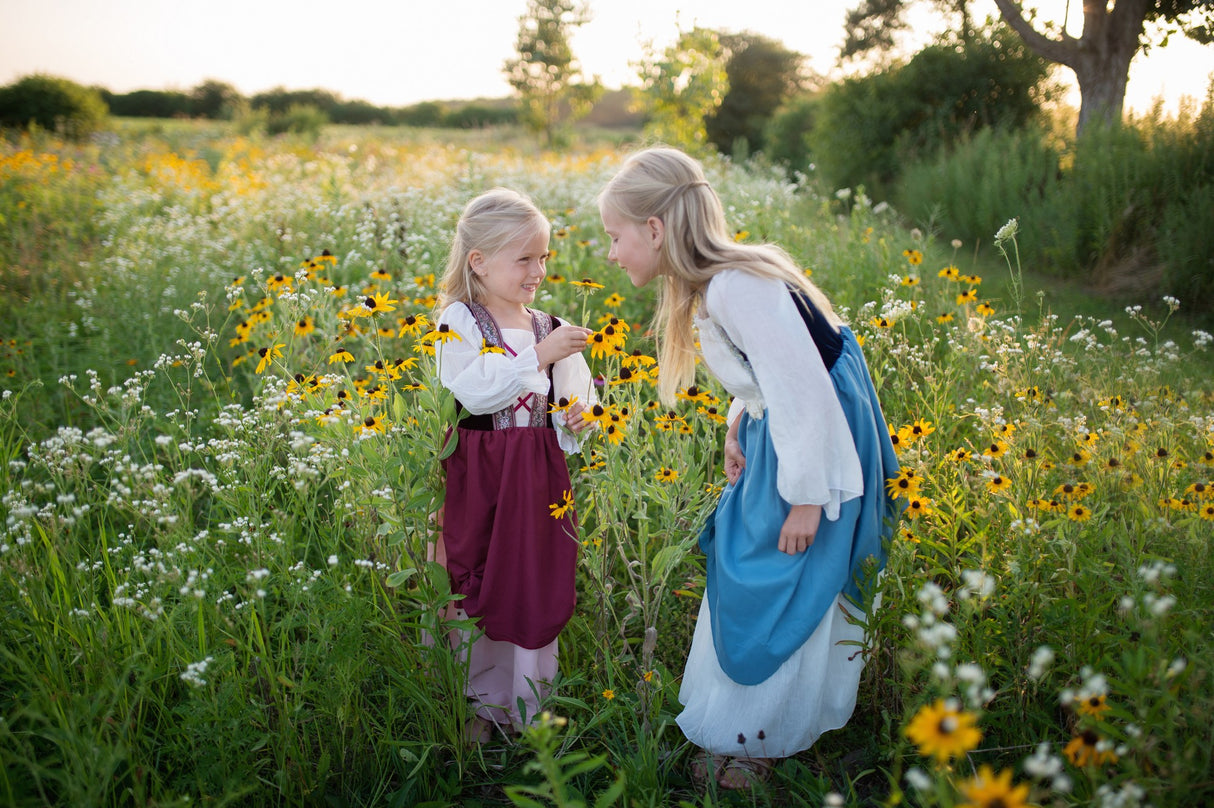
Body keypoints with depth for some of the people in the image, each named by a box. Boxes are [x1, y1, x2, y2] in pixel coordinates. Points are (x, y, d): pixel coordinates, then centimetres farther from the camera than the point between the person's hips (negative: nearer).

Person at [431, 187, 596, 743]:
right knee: (473, 589, 3)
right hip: (478, 477, -4)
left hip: (541, 477, 4)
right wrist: (538, 357, -21)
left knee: (537, 588, 8)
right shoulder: (459, 322, -5)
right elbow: (474, 391, -19)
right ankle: (475, 704, 23)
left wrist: (577, 415, -6)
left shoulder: (549, 328, 9)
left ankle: (527, 707, 25)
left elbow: (573, 397, 16)